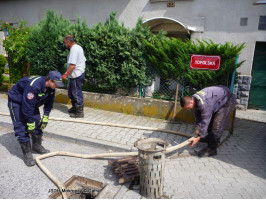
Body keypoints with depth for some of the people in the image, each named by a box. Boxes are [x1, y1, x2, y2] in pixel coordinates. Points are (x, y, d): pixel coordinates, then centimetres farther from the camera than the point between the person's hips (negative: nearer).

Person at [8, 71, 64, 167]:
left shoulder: (51, 87, -14)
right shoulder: (34, 85, -39)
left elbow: (49, 103, 0)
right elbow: (27, 106, -35)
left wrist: (45, 117, -4)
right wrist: (30, 123, -27)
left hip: (32, 102, 8)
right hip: (16, 101, -7)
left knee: (37, 123, 5)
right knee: (21, 127, -10)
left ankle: (37, 146, 22)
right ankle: (27, 154, -1)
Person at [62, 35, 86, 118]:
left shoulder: (74, 49, -18)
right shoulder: (78, 47, 14)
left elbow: (72, 64, -26)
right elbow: (83, 60, 18)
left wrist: (66, 74, -23)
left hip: (76, 75, -11)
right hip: (79, 73, 11)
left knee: (77, 93, -3)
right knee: (71, 92, 21)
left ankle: (79, 112, 5)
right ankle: (75, 107, 32)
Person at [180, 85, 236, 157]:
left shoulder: (203, 104, -39)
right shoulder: (194, 99, -9)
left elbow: (205, 121, -33)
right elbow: (198, 115, 3)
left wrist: (198, 138, -27)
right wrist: (197, 128, -3)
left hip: (228, 100, -9)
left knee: (216, 125, -13)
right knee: (210, 121, 18)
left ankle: (212, 149, -3)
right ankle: (211, 138, 40)